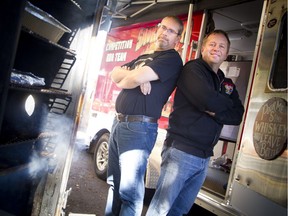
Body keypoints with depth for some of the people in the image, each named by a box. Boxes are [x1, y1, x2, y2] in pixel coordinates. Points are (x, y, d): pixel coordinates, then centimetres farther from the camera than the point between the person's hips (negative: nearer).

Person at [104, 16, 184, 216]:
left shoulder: (172, 58, -6)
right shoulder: (143, 57, 22)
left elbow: (137, 78, -20)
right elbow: (114, 74, 10)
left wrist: (123, 80, 2)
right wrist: (135, 74, -9)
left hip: (139, 127, -9)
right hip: (119, 122, 9)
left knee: (129, 190, -8)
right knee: (114, 182, 17)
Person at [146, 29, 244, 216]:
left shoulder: (227, 84, 17)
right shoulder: (193, 68, -4)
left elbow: (238, 115, 5)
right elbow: (207, 99, -22)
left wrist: (215, 112, -12)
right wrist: (226, 103, -3)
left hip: (204, 158, 7)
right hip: (181, 151, -7)